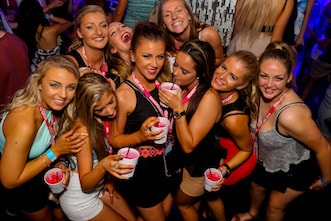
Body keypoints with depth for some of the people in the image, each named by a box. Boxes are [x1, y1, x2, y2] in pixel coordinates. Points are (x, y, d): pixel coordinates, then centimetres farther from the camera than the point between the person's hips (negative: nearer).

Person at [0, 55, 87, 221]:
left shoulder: (51, 105, -17)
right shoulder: (24, 121, -39)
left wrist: (57, 165, -16)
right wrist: (55, 152, -30)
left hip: (42, 175, 6)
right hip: (22, 189, -6)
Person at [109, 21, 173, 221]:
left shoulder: (164, 82, -6)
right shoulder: (124, 94, -24)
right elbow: (114, 140, -15)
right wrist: (140, 136, -31)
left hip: (165, 163, 6)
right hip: (140, 170, -6)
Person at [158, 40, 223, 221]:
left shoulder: (209, 98, -32)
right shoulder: (181, 86, -13)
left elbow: (188, 145, -29)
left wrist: (178, 109, -34)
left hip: (202, 165, -6)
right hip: (188, 159, 6)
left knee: (182, 201, 23)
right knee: (192, 201, 30)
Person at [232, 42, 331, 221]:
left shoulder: (291, 114, -43)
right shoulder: (263, 93, -22)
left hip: (295, 169, -6)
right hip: (267, 161, 7)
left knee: (275, 206, 19)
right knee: (256, 187, 30)